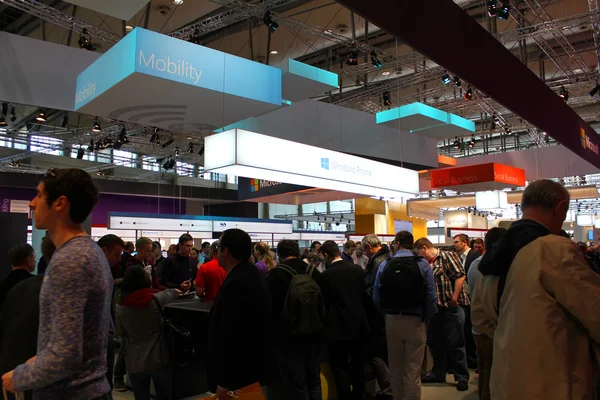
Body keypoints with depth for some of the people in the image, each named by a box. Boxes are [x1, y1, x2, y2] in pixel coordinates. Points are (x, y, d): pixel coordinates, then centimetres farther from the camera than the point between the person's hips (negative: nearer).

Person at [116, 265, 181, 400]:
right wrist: (176, 291, 33)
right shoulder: (156, 299, -13)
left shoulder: (121, 309, -8)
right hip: (159, 360, -1)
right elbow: (172, 293, 10)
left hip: (135, 364, 2)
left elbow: (121, 334, 9)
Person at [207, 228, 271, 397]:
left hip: (239, 370, -10)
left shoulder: (237, 283, -27)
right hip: (252, 363, 10)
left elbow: (233, 335, -27)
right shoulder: (252, 273, 5)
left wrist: (224, 382, -21)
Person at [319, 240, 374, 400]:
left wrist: (327, 324, 7)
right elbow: (365, 295, 3)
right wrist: (368, 317, 16)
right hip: (360, 324, 4)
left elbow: (325, 302, -9)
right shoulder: (357, 269, -3)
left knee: (340, 367, 8)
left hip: (339, 328, -4)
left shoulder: (326, 275, -14)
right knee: (358, 366, 15)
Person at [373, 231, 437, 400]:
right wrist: (426, 320, 3)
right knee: (413, 371, 8)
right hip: (415, 321, -2)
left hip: (392, 321, 2)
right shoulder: (422, 264, -9)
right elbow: (431, 297, -13)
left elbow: (376, 298, -8)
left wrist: (389, 313, 10)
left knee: (395, 369, 19)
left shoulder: (384, 265, -5)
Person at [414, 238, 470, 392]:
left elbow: (460, 276, -17)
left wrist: (454, 298, -20)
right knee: (435, 343, 15)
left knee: (455, 344, 2)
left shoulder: (447, 256, -9)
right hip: (434, 309, 8)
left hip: (451, 308, -8)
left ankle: (462, 377, 15)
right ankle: (438, 374, 30)